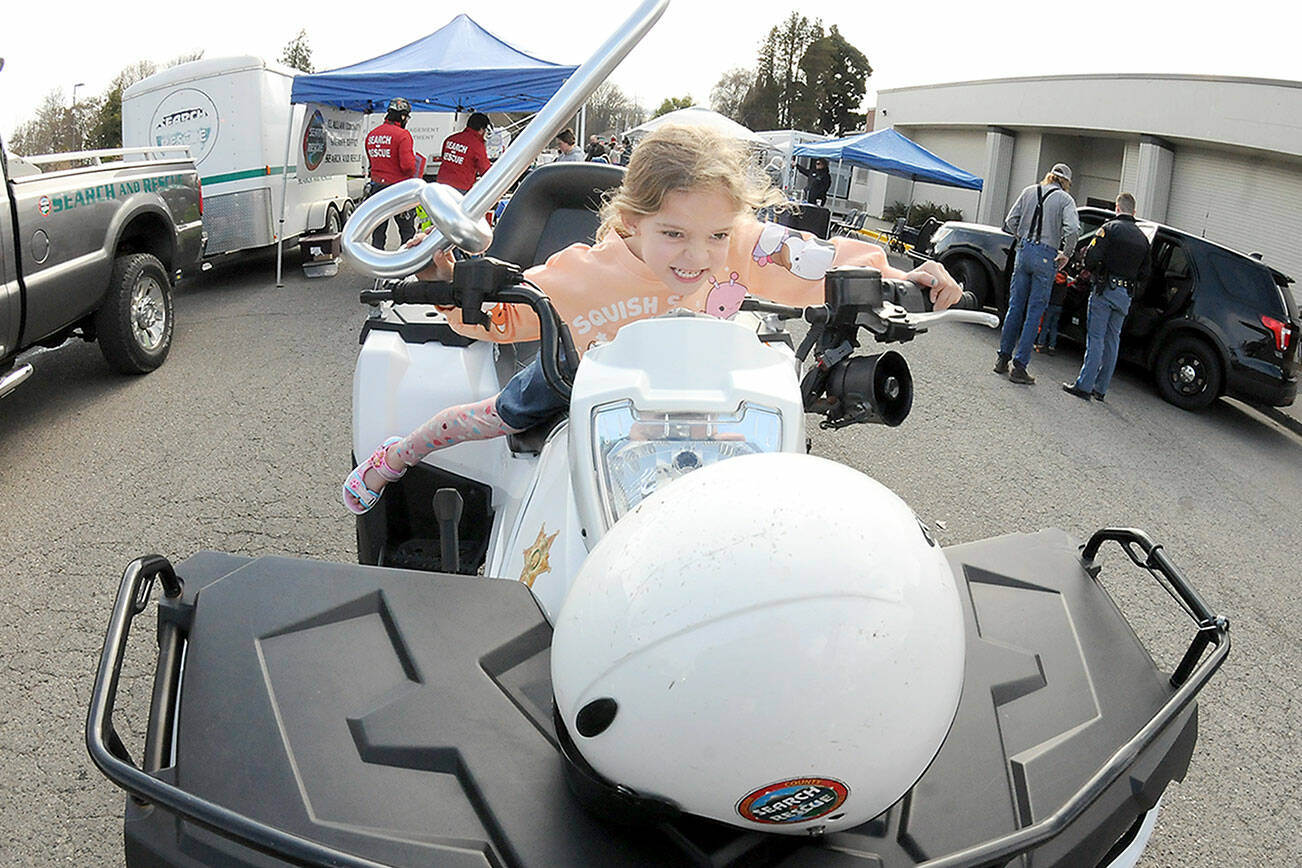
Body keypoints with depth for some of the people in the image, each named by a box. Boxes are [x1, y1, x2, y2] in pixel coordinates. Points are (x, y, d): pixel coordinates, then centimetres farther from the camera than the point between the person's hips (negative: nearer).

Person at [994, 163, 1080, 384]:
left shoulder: (1030, 191, 9)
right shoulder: (1065, 199, -2)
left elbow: (1011, 221, 7)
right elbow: (1073, 229, -16)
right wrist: (1066, 254, -3)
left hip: (1024, 251, 4)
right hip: (1046, 257, -4)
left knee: (1015, 306, 12)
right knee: (1034, 312, 0)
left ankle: (1003, 359, 15)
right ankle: (1019, 366, -1)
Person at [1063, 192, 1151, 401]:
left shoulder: (1110, 228, -5)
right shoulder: (1142, 238, 15)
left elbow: (1092, 257, -15)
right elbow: (1144, 275, 14)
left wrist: (1092, 271, 4)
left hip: (1106, 290, -6)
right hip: (1126, 295, 6)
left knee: (1095, 338, -6)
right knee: (1112, 339, 10)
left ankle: (1084, 385, -8)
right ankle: (1100, 388, 13)